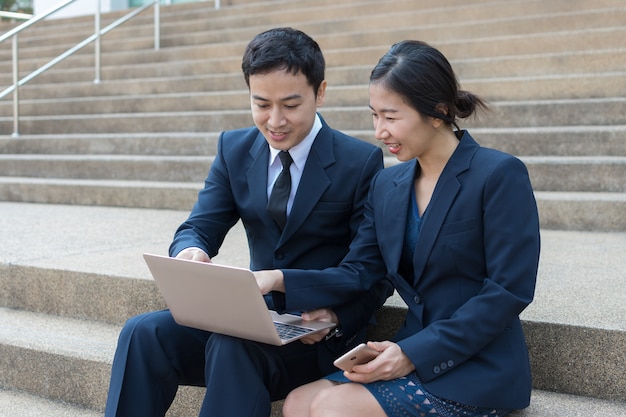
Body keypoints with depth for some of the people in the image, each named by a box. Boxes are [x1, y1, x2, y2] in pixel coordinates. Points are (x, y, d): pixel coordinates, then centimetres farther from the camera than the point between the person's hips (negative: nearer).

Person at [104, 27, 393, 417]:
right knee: (143, 333, -20)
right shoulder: (234, 149, 4)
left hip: (320, 331, -4)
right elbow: (199, 228, 2)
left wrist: (336, 318, -26)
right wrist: (190, 252, -23)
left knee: (232, 347, -33)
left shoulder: (362, 162, -9)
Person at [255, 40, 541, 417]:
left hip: (480, 367, -6)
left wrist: (414, 354, -19)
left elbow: (509, 291, -16)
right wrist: (280, 279, -12)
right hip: (412, 354, 6)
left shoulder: (500, 175, -11)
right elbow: (358, 272, 5)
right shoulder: (386, 185, 10)